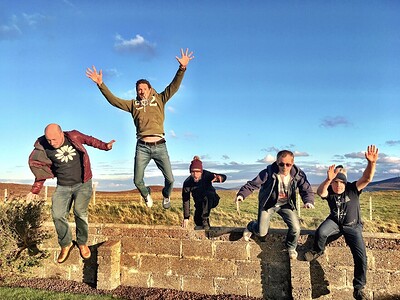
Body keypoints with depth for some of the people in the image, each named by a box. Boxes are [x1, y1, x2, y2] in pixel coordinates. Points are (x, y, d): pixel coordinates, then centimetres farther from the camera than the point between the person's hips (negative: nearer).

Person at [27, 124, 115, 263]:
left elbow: (90, 140, 9)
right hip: (62, 187, 2)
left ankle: (82, 243, 17)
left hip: (82, 184, -2)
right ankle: (66, 244, 15)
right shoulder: (44, 148, -5)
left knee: (80, 213, -4)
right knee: (58, 215, -6)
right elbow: (42, 170, 6)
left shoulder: (74, 136, -10)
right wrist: (35, 190, 8)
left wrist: (105, 146, 5)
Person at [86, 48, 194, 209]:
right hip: (142, 146, 1)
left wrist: (182, 68, -9)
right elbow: (113, 100, 10)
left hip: (159, 146, -1)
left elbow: (174, 87, 2)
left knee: (170, 179, 0)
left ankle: (166, 196, 34)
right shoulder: (133, 104, 14)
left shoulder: (159, 100, 12)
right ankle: (146, 194, 37)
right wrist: (100, 84, 1)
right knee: (137, 180, 2)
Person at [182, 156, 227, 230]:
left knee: (207, 194, -35)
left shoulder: (206, 175, -27)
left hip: (211, 200, -3)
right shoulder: (187, 182, -21)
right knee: (198, 221, -10)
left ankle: (205, 220, -23)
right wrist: (186, 218, -16)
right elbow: (186, 201, -15)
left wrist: (219, 177, -65)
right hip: (199, 203, 3)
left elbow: (224, 177, -40)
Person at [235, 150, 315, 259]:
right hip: (268, 204, -2)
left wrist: (308, 201, -29)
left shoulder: (298, 175, -17)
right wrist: (241, 194, -39)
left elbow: (307, 190, -7)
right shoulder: (268, 173, -26)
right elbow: (252, 184, -22)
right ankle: (251, 226, 38)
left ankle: (291, 247, 27)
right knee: (261, 233, -3)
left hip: (286, 205, 3)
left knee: (296, 228, -8)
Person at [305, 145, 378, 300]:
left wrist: (372, 163, -48)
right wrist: (328, 180, -57)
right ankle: (317, 251, 2)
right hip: (335, 222, 0)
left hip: (353, 227, 1)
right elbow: (320, 192, -37)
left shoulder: (353, 189, -13)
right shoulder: (329, 192, -12)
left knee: (361, 257, -10)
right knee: (320, 232, -33)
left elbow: (367, 178, -29)